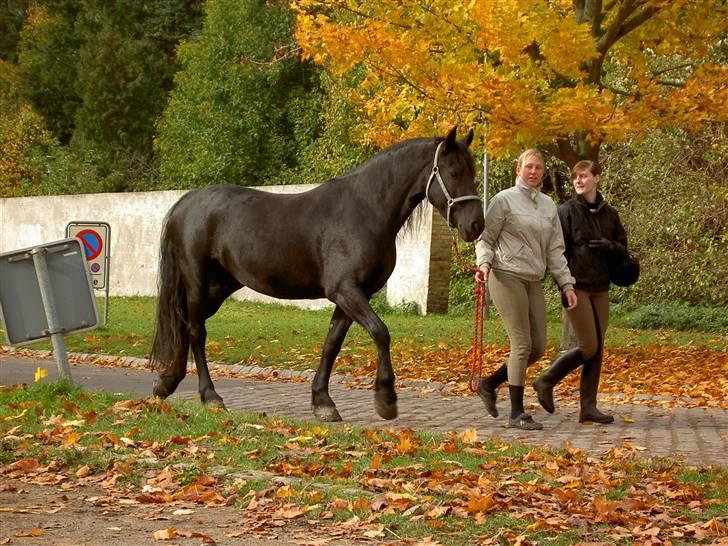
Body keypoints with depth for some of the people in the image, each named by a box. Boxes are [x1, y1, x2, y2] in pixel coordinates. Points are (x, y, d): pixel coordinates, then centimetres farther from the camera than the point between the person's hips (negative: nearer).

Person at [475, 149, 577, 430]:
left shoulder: (548, 205, 14)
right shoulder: (504, 200, -2)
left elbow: (555, 249, 15)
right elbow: (485, 237, -1)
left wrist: (566, 283, 9)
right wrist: (484, 263, -20)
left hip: (534, 281, 7)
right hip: (507, 277, -7)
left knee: (538, 348, 4)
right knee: (522, 345, -10)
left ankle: (490, 383, 21)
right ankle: (517, 413, -2)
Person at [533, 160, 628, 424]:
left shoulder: (609, 213, 10)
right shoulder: (567, 211, -4)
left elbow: (623, 247, 15)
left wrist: (609, 245, -8)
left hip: (600, 288, 6)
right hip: (576, 287, -6)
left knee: (598, 349, 3)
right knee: (588, 347, -10)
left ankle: (588, 407, 7)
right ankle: (546, 381, 9)